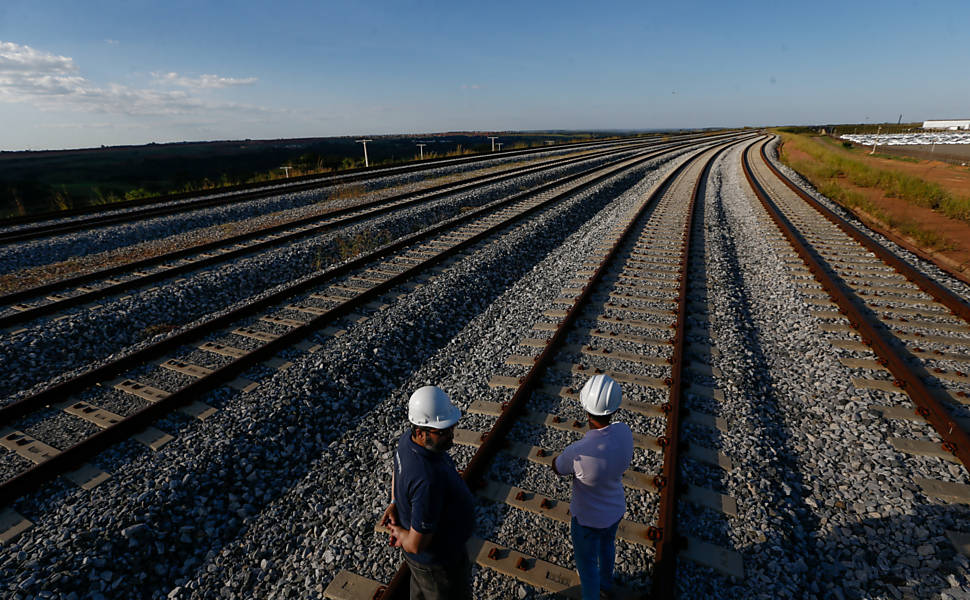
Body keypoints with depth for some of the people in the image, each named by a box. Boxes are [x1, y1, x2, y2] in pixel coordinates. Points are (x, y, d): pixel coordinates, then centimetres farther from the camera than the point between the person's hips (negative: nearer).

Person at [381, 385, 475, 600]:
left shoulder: (407, 439, -16)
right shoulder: (428, 481, -44)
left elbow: (397, 471, 7)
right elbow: (416, 545, -33)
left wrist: (395, 502, -4)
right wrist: (401, 534, -14)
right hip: (438, 562, -7)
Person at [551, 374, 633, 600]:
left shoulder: (577, 452, -41)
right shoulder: (625, 432, -25)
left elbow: (556, 467, -16)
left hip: (587, 518, -6)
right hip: (616, 508, 6)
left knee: (587, 563, 22)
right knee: (606, 544, 36)